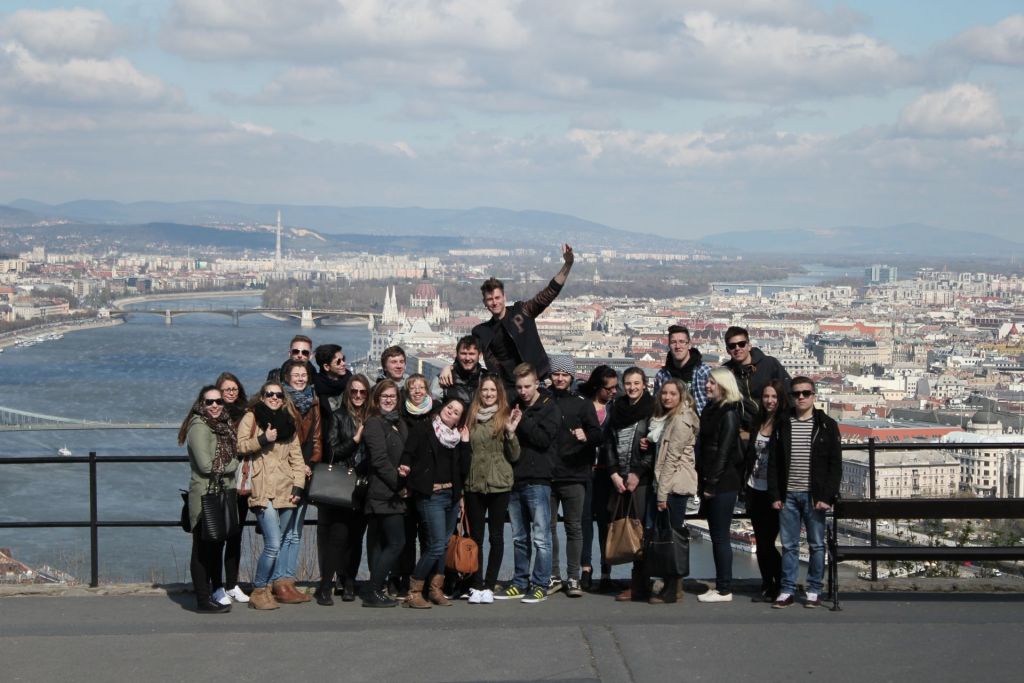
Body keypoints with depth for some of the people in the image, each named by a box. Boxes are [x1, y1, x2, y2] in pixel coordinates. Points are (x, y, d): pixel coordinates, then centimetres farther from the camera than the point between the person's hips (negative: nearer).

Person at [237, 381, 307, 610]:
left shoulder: (288, 422, 19)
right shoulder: (251, 418, 5)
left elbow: (297, 457, 15)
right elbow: (240, 446, -3)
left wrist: (298, 486, 4)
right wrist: (263, 439, -16)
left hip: (286, 489, 5)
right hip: (263, 490, -5)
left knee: (276, 542, 4)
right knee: (273, 544, -13)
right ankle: (259, 590, -2)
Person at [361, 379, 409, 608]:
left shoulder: (400, 424, 19)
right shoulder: (374, 423, -7)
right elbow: (380, 459, -14)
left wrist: (405, 469, -5)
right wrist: (398, 485, -11)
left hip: (394, 494, 8)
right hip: (384, 493, -8)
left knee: (381, 544, 8)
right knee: (396, 542, -10)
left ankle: (374, 592, 11)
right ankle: (373, 591, -6)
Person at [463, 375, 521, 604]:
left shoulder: (505, 417, 1)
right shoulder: (471, 417, 8)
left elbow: (514, 456, -1)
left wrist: (511, 432, -15)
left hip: (499, 485, -2)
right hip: (474, 484, 2)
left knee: (496, 537, 2)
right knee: (476, 537, 4)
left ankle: (489, 586, 7)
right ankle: (476, 585, 8)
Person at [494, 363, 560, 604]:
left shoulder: (548, 408, -1)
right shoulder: (515, 408, 15)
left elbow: (544, 439, -14)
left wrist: (523, 422, -11)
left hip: (537, 481, -6)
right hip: (515, 480, 6)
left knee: (540, 537, -5)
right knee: (519, 538, 12)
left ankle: (540, 585, -1)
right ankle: (520, 583, 19)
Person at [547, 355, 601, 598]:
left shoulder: (582, 404, 5)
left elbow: (597, 434, -2)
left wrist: (586, 436, -23)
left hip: (573, 476, -2)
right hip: (546, 475, 2)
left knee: (574, 527, 0)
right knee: (548, 526, 5)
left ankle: (573, 578, 4)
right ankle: (553, 576, 12)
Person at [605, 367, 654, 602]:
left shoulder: (652, 409, -2)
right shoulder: (618, 409, 15)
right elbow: (609, 443, 14)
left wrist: (638, 474, -10)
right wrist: (614, 474, 2)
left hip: (642, 480, -5)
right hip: (620, 481, 6)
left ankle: (639, 586, -6)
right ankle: (637, 584, 7)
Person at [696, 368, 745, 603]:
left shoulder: (729, 414, -11)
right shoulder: (710, 410, 15)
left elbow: (724, 452, -16)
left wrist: (711, 483, -16)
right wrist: (701, 481, 11)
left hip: (723, 484, -9)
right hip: (709, 482, 9)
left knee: (720, 536, -5)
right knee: (716, 536, 11)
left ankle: (724, 590, 0)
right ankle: (720, 585, 17)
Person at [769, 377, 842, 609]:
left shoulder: (826, 426, 1)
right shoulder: (783, 426, 8)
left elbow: (835, 465, -2)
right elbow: (773, 463, 9)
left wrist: (827, 496, -10)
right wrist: (775, 495, 0)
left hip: (814, 495, -2)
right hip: (788, 495, 2)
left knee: (817, 545, 3)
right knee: (789, 545, 5)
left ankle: (814, 590, 10)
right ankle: (787, 590, 9)